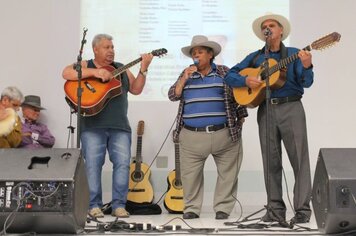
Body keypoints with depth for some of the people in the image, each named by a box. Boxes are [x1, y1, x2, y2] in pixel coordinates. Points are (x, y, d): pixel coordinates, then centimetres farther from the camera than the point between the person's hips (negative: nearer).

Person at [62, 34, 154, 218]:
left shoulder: (121, 69, 20)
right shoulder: (85, 66, 9)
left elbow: (136, 89, 13)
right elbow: (67, 73, -11)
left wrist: (143, 70, -1)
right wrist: (95, 72, -18)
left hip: (119, 126, 3)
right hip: (92, 125, -3)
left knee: (123, 163, -6)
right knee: (93, 164, -4)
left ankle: (119, 205, 1)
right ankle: (94, 205, 5)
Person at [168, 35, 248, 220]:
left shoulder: (224, 72, 6)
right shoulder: (186, 74, 13)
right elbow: (173, 96, 5)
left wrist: (241, 119, 3)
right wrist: (184, 78, -6)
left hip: (224, 134, -1)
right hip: (192, 136, 2)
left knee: (228, 173, 1)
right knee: (190, 174, 3)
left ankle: (223, 208, 13)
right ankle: (191, 208, 15)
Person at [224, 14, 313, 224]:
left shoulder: (294, 54, 7)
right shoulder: (255, 57, 14)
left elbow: (306, 82, -4)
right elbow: (230, 76, 11)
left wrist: (306, 66, -24)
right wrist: (246, 80, -9)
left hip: (291, 108, -2)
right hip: (265, 110, 3)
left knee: (300, 159, -6)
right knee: (271, 162, 4)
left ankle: (303, 209, -1)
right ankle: (276, 210, 11)